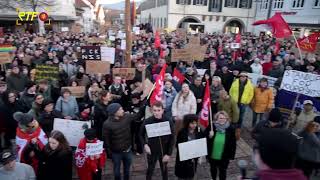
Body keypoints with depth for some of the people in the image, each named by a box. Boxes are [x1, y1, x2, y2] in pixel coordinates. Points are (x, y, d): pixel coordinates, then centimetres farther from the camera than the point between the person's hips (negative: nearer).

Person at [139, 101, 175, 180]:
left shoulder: (168, 122, -17)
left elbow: (172, 139, -10)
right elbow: (141, 135, 1)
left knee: (164, 169, 21)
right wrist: (145, 145, -14)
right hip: (151, 151, 0)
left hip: (164, 151, 0)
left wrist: (169, 154, -11)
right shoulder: (147, 122, -16)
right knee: (150, 169, 19)